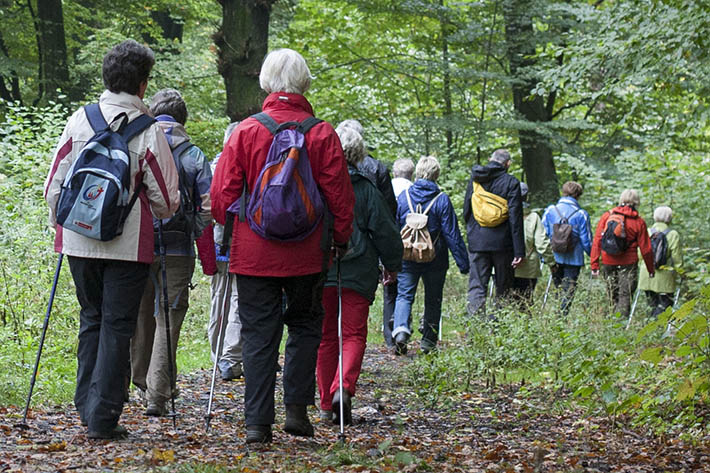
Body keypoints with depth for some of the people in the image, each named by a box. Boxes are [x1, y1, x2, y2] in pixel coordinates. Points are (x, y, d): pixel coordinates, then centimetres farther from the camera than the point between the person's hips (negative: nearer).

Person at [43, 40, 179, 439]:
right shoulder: (149, 132, -9)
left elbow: (54, 185, 4)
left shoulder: (79, 121, 0)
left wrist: (61, 227, 19)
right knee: (117, 327, 3)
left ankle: (87, 404, 19)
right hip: (128, 245, -4)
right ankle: (103, 418, 2)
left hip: (79, 241, 4)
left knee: (91, 319, 19)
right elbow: (167, 201, -5)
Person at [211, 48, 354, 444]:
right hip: (306, 254, 0)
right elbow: (340, 196, -2)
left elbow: (222, 193, -1)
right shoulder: (322, 134, -5)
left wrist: (234, 232, 17)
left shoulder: (245, 132, -4)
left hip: (254, 252, 0)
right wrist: (341, 240, 12)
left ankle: (258, 423, 1)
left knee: (259, 335, 5)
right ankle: (297, 408, 10)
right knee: (305, 325, 17)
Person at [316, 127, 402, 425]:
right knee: (354, 334, 1)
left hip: (318, 273, 2)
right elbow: (385, 231, 3)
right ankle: (344, 388, -23)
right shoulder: (366, 190, -1)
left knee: (325, 336, 10)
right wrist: (393, 265, 17)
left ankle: (327, 405, 11)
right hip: (357, 274, -2)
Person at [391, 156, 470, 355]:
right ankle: (428, 341, 16)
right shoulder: (442, 200, -8)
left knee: (404, 295, 4)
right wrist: (463, 262, -2)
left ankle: (401, 329, -22)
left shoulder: (403, 197, -1)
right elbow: (452, 234, -7)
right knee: (433, 299, 12)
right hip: (435, 259, -1)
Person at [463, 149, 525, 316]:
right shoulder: (511, 183, -5)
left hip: (477, 243, 2)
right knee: (503, 289, 9)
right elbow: (515, 219, -8)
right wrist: (519, 251, -9)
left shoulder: (475, 179, 7)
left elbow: (466, 212, 13)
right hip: (502, 244, -2)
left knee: (476, 286, 0)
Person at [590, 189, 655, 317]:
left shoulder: (607, 216, 1)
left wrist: (594, 265, 0)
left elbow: (597, 241, -2)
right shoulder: (639, 222, -3)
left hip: (608, 263, 2)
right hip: (628, 263, -2)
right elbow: (645, 249, -1)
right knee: (625, 295, 0)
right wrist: (651, 270, 10)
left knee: (613, 296, 15)